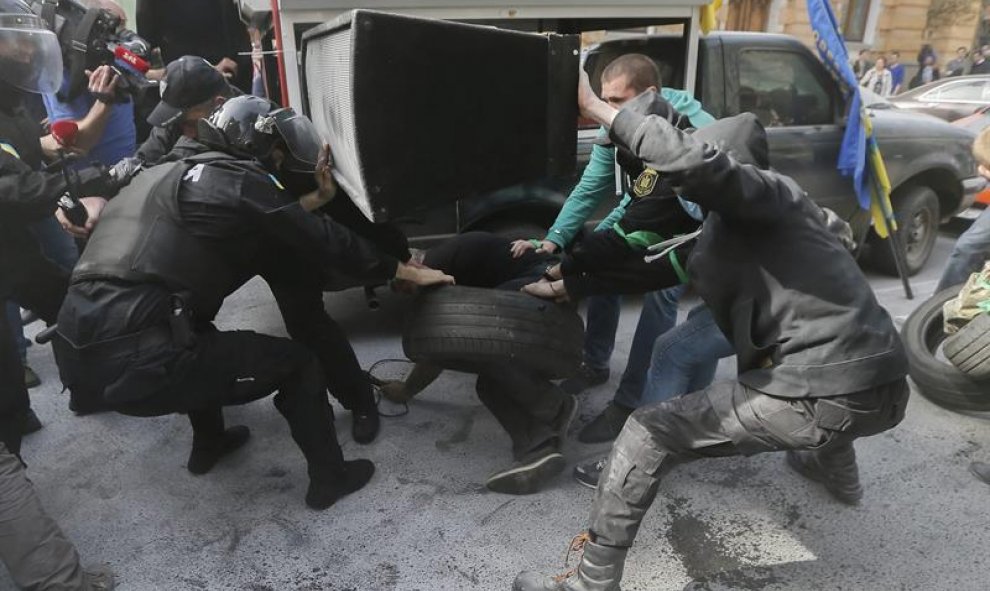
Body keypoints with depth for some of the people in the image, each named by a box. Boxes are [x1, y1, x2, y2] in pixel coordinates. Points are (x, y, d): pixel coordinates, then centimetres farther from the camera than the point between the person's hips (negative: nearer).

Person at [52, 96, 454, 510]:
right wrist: (409, 272, 7)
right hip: (132, 360, -10)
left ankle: (209, 444, 47)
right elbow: (323, 242, -2)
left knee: (201, 337, 37)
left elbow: (274, 225, 24)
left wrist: (318, 198, 31)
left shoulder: (168, 174, 21)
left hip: (77, 353, 10)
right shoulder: (234, 181, -5)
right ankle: (329, 478, 18)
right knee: (297, 363, 3)